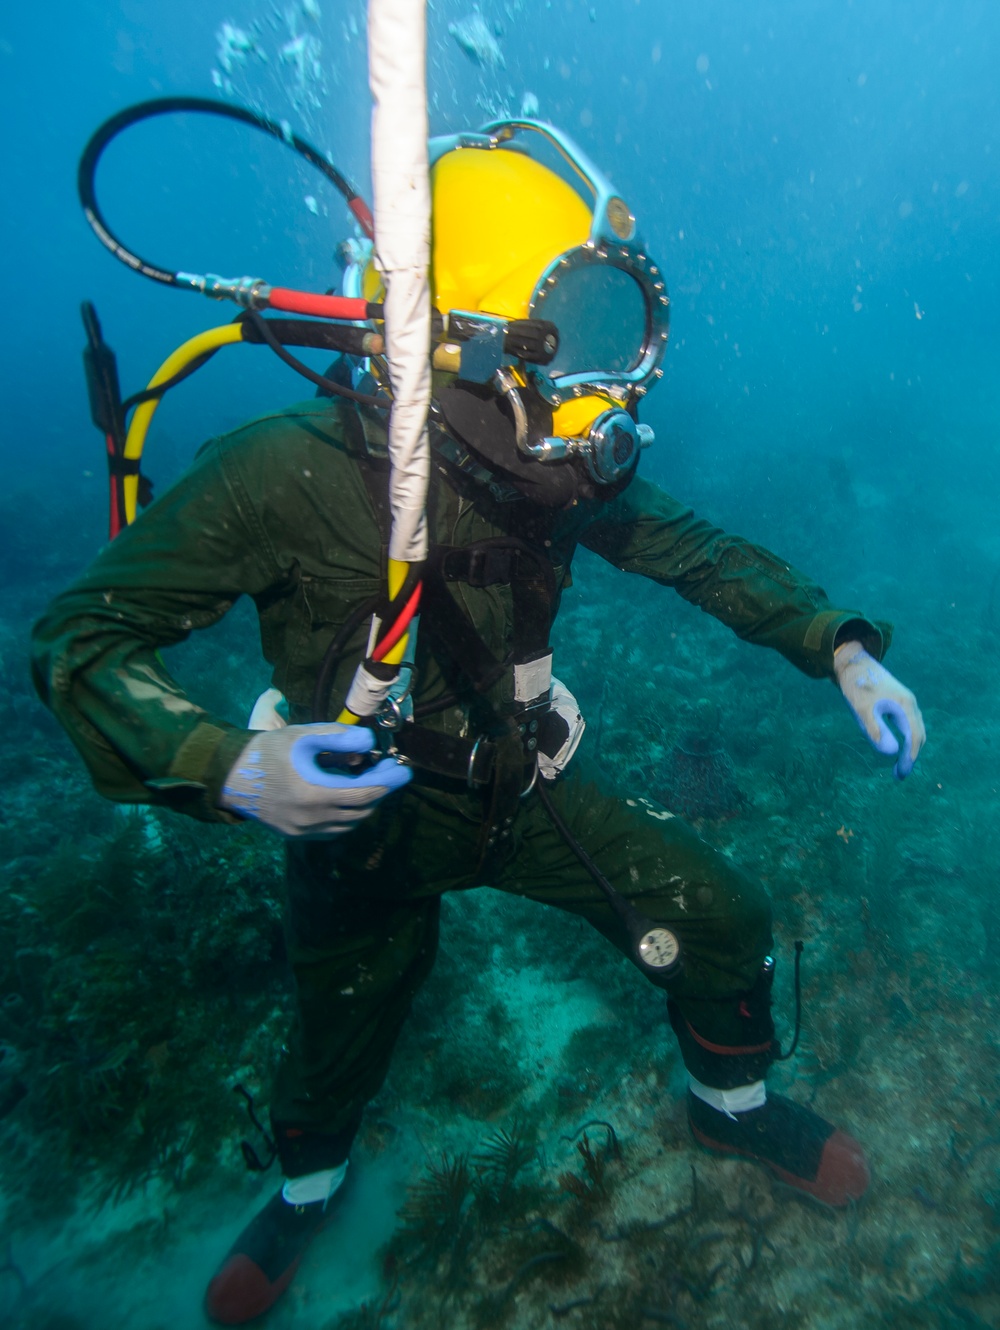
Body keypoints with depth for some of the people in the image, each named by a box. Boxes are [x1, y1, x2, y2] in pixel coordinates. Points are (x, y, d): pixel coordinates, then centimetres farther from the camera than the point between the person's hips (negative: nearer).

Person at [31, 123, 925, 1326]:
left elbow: (690, 549, 0)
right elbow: (78, 640, -23)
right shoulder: (292, 473, -29)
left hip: (520, 792, 4)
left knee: (724, 924, -1)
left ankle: (732, 1105, 36)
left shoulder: (559, 470, -15)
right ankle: (307, 1187, 61)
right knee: (337, 1050, 20)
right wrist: (227, 767, -41)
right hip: (360, 822, -2)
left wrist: (844, 654, -10)